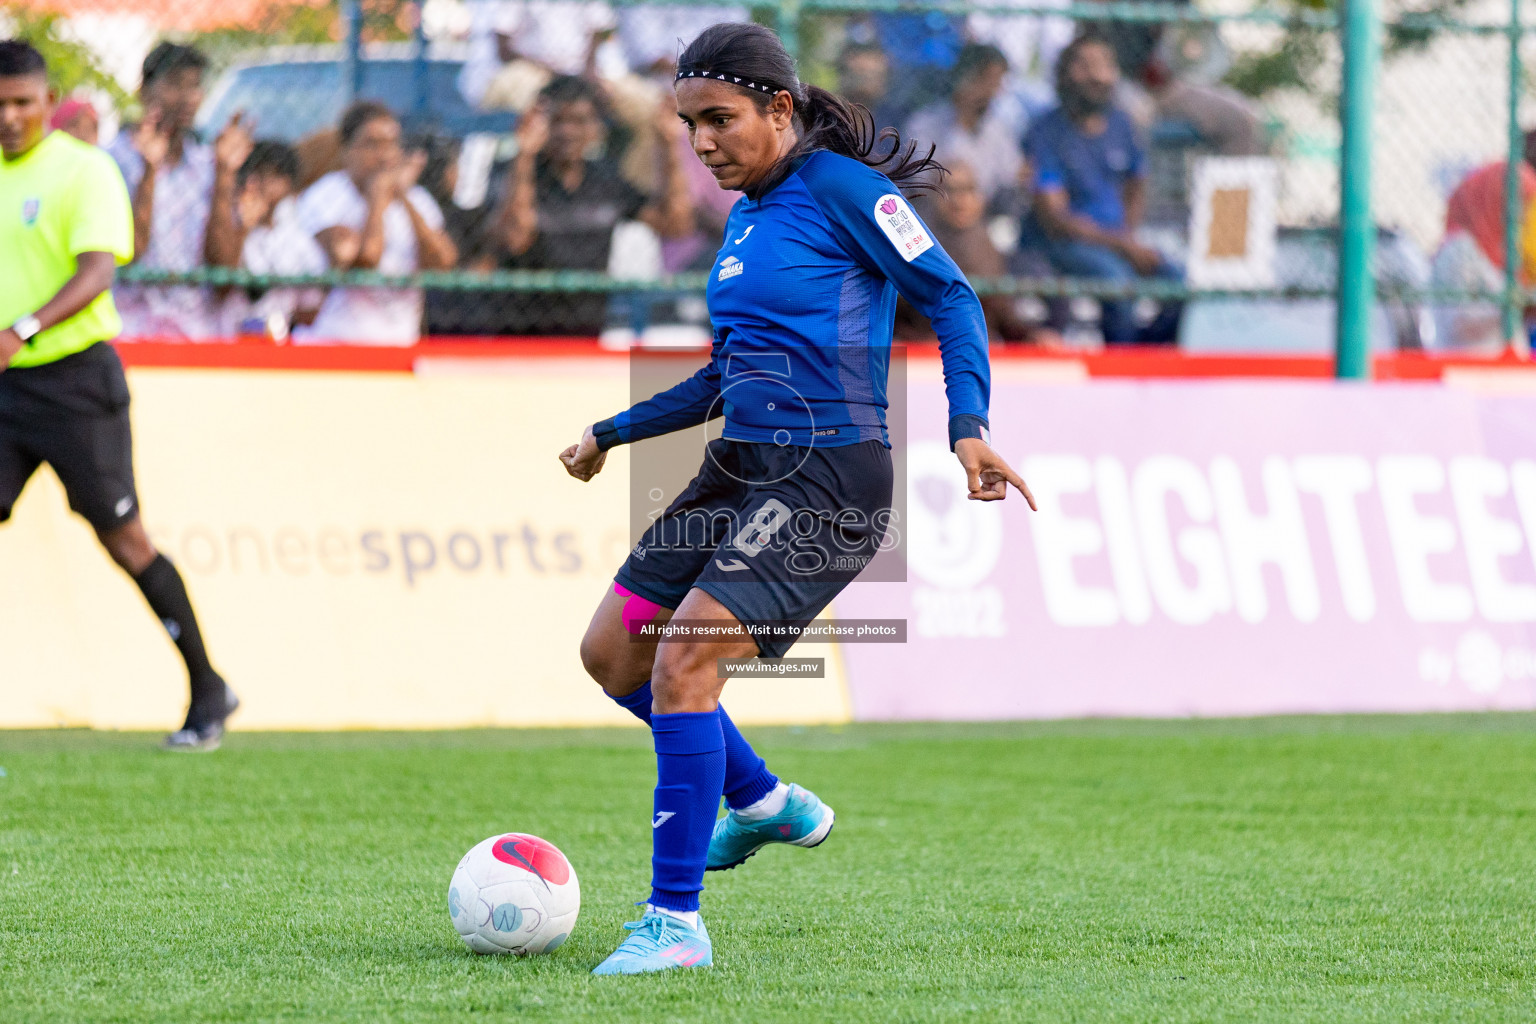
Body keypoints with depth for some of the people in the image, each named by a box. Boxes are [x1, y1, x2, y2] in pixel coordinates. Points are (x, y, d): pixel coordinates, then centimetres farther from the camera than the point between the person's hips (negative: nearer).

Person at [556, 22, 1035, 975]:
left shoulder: (838, 187, -9)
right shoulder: (747, 218, 16)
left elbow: (950, 297, -11)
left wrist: (969, 427, -23)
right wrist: (613, 433, 29)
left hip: (829, 477, -9)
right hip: (741, 467, 9)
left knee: (682, 662, -19)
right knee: (611, 652, 11)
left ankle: (676, 924, -13)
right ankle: (765, 802, 30)